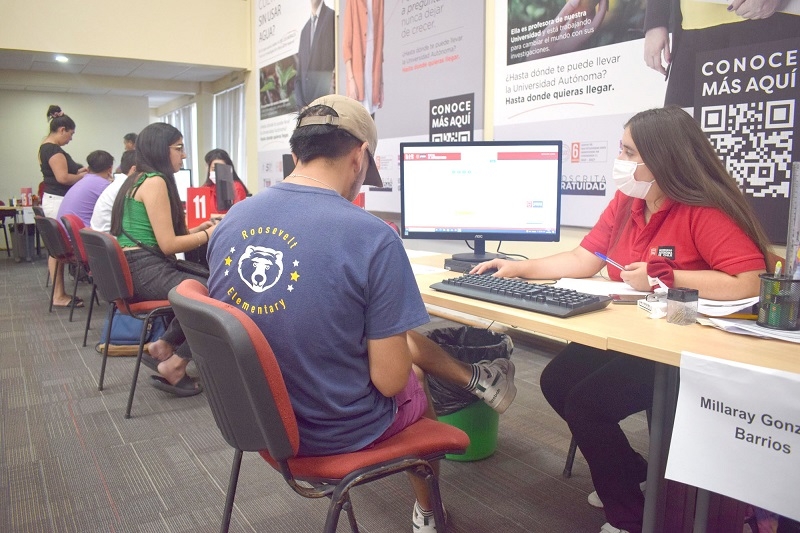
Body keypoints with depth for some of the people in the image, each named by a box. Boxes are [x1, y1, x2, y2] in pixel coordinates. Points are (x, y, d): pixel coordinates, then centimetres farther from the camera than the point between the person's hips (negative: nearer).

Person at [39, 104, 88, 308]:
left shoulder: (46, 147, 16)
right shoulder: (53, 149, -16)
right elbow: (62, 177, -23)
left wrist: (78, 171, 13)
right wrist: (84, 176, -9)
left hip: (53, 200, 11)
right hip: (58, 202, -11)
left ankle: (58, 293, 17)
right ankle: (59, 296, -3)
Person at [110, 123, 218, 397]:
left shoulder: (139, 179, 20)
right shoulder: (155, 181, -11)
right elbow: (168, 245, -15)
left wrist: (195, 230, 12)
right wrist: (208, 234, -4)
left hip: (133, 269, 10)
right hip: (144, 271, -10)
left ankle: (163, 347, 11)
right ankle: (173, 366, -4)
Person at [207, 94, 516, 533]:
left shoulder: (229, 221, -7)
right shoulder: (372, 236, -27)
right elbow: (389, 381, -21)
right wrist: (394, 341, 2)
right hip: (336, 431, -5)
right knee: (419, 389, 31)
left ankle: (473, 379, 48)